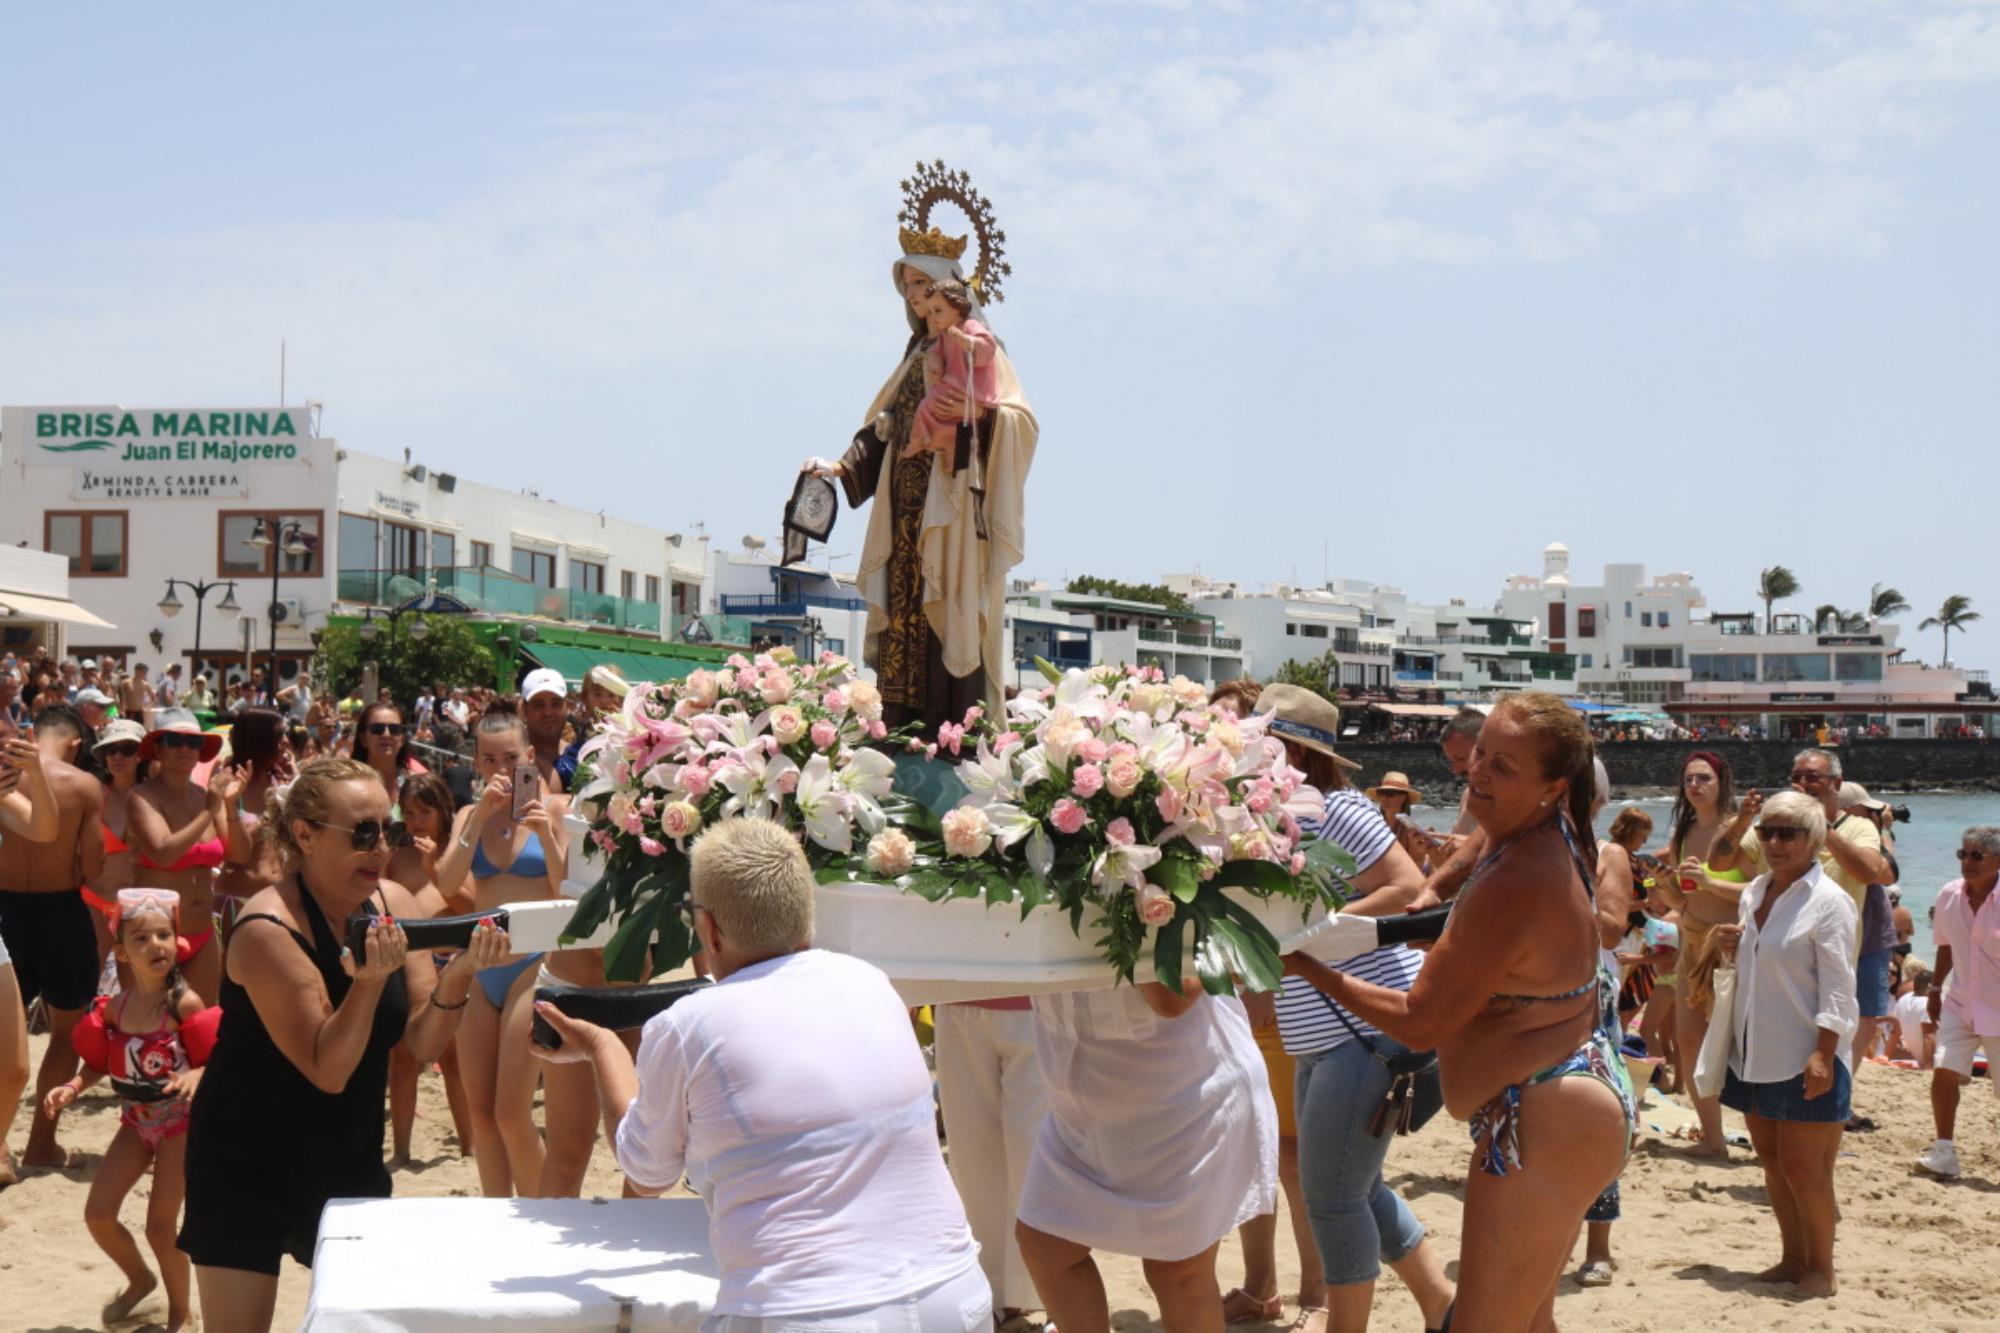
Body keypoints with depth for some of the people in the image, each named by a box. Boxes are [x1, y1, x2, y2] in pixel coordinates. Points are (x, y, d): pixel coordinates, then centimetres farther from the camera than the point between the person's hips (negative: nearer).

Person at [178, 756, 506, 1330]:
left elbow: (424, 1041, -6)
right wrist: (369, 980, -37)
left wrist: (457, 975, -24)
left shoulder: (392, 902, -4)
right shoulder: (269, 929, -22)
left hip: (350, 1158, 6)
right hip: (247, 1166, -5)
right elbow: (327, 1072, -23)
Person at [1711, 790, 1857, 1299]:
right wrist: (1734, 947, 1)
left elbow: (1837, 985, -15)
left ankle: (1821, 1269, 11)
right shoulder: (1755, 892, 11)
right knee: (1773, 1162, 12)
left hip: (1805, 1056, -7)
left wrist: (1823, 1054, -21)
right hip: (1755, 1050, 7)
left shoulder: (1828, 901, -12)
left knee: (1802, 1167, -3)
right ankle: (1793, 1258, 24)